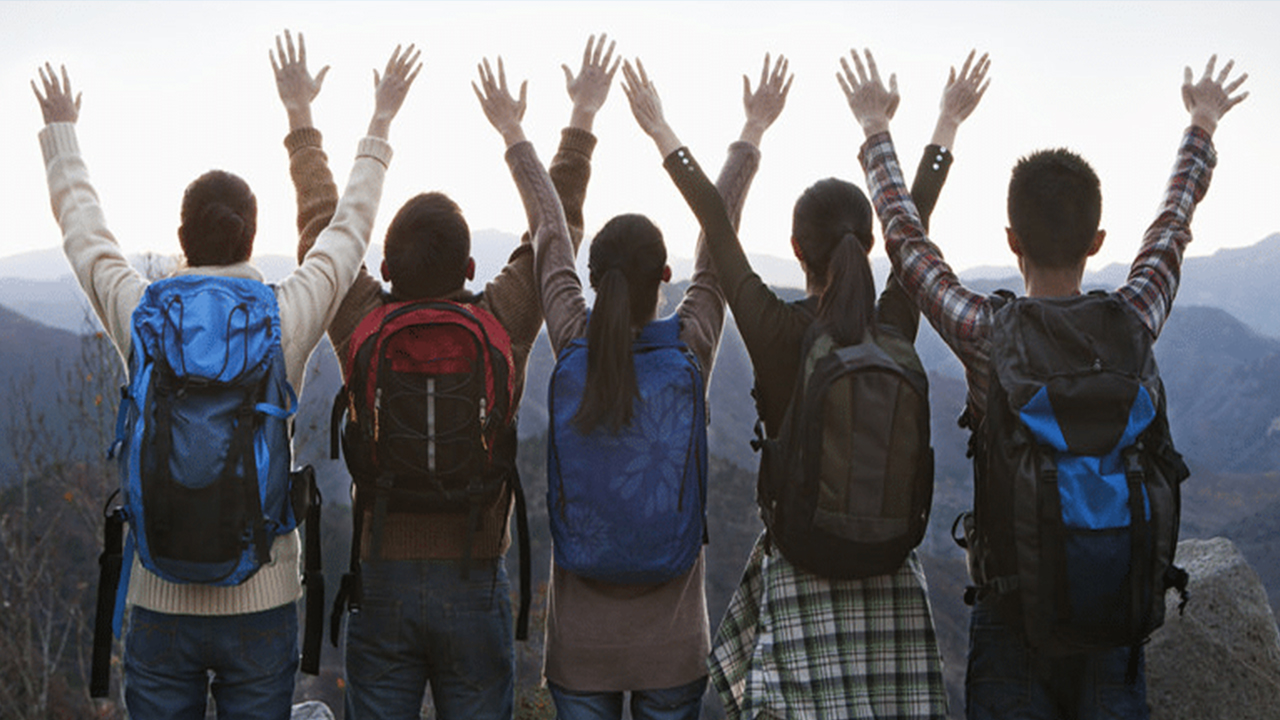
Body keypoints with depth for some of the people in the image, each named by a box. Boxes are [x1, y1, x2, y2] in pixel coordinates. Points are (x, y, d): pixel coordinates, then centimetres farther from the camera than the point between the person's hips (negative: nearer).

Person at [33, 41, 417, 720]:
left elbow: (82, 225, 14)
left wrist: (60, 128, 32)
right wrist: (379, 125, 24)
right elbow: (348, 229, 9)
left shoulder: (140, 316, -6)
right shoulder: (287, 318, -8)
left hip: (160, 602, 1)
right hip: (261, 600, -1)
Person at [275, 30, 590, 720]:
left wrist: (301, 119, 23)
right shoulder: (503, 326, -9)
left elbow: (322, 223, 9)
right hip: (474, 584, -1)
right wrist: (558, 127, 19)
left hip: (380, 579, 1)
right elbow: (556, 229, 6)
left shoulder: (362, 327, -7)